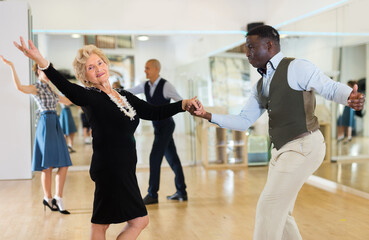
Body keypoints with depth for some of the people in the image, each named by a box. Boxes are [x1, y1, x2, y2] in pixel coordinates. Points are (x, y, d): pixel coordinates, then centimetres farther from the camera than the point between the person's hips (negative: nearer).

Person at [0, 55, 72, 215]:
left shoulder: (49, 89, 19)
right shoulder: (36, 88, -3)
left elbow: (67, 100, 29)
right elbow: (20, 87, -25)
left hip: (55, 125, 8)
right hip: (46, 124, -8)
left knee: (64, 164, 3)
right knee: (48, 166, -4)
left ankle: (58, 198, 8)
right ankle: (48, 198, 10)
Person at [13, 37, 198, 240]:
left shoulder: (125, 96, 13)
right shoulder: (90, 97, -9)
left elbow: (155, 113, 15)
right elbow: (67, 88, -29)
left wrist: (183, 104, 7)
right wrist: (42, 63, -45)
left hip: (123, 169, 7)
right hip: (110, 168, -7)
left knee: (101, 224, 13)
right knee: (139, 221, -3)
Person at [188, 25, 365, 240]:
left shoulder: (295, 68, -9)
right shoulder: (261, 86, 16)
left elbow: (332, 88, -15)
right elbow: (244, 121, 16)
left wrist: (351, 97, -38)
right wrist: (206, 115, 6)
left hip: (303, 146, -9)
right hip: (283, 150, 9)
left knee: (269, 206, -8)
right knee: (279, 212, 14)